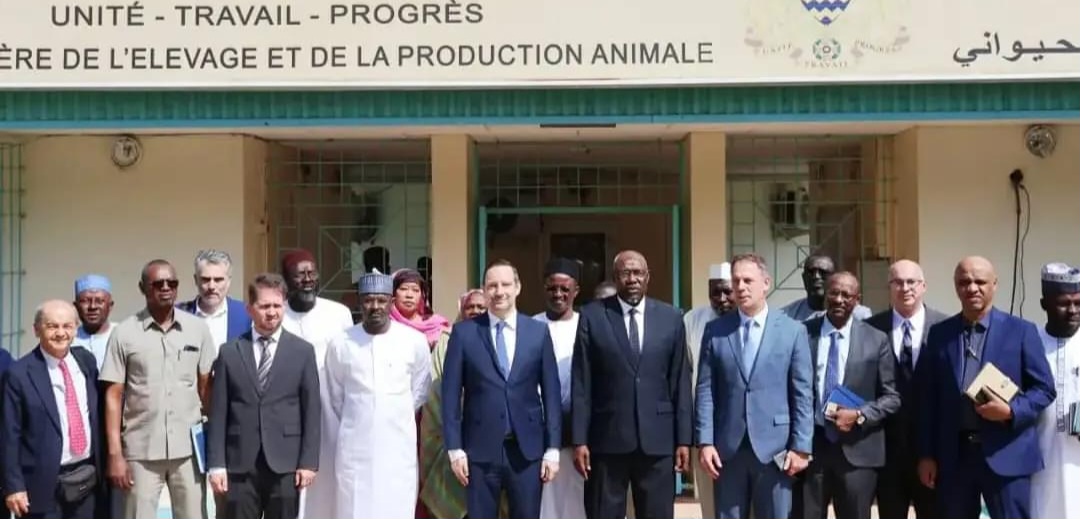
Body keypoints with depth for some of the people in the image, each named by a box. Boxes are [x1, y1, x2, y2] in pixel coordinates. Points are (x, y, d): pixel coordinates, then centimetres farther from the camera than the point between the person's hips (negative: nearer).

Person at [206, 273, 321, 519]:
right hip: (240, 464, 0)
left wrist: (308, 462, -3)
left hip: (286, 464, 0)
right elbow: (218, 412, 4)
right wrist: (216, 464, -2)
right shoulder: (229, 352, 6)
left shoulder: (303, 351, 5)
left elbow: (311, 411, 3)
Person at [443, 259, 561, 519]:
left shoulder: (538, 331, 4)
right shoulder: (463, 332, 0)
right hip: (480, 448, -1)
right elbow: (451, 394, 0)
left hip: (527, 448, 1)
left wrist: (552, 448, 0)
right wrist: (455, 448, -4)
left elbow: (551, 392, 5)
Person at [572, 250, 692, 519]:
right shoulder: (592, 316, 1)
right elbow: (581, 383, 0)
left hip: (658, 438, 1)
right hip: (607, 438, -1)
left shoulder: (671, 317, 6)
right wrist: (579, 439, -5)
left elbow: (680, 382, 6)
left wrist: (684, 438, 2)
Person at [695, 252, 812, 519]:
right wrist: (705, 441, -5)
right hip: (727, 449, 1)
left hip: (775, 449, -1)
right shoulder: (715, 331, 5)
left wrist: (801, 447, -5)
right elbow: (705, 391, 3)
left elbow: (803, 394, 0)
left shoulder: (792, 330, 2)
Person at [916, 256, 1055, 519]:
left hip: (1006, 454, -2)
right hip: (952, 456, 2)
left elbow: (1044, 388, 2)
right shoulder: (940, 333, 8)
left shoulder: (1021, 330, 1)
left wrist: (1011, 411, -17)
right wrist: (926, 454, 3)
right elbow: (928, 397, 7)